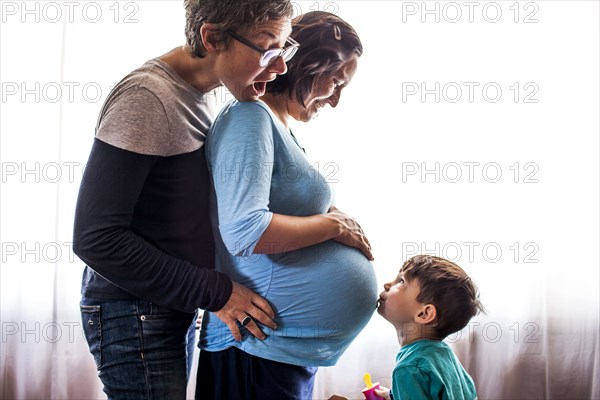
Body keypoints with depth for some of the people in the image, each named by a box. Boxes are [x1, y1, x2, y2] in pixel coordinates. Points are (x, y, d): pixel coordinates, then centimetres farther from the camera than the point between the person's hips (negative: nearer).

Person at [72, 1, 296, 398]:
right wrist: (214, 292, -21)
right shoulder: (148, 98, -22)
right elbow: (96, 238, -24)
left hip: (177, 304, 8)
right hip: (135, 315, -8)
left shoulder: (205, 91, 4)